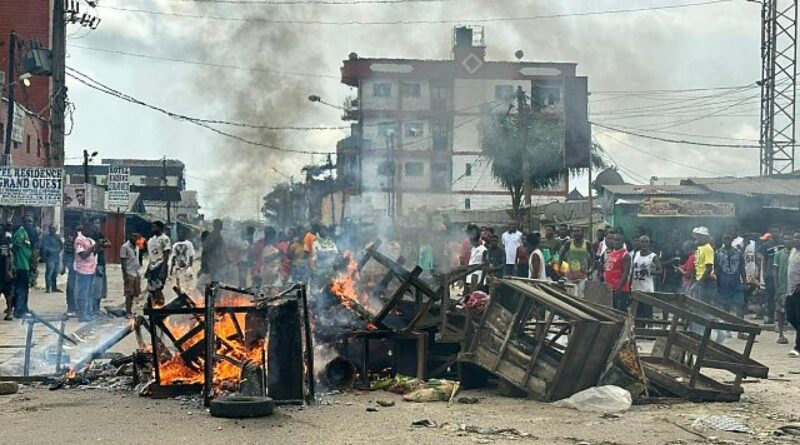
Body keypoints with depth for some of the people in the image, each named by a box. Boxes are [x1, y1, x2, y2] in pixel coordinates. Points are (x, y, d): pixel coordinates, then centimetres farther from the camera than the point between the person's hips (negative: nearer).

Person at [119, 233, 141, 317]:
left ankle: (130, 310, 15)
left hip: (136, 273, 7)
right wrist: (125, 275, -16)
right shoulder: (125, 247, -9)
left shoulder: (136, 247, 13)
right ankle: (128, 312, 1)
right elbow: (123, 262, -11)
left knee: (134, 293, 8)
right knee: (129, 294, -4)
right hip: (129, 274, -7)